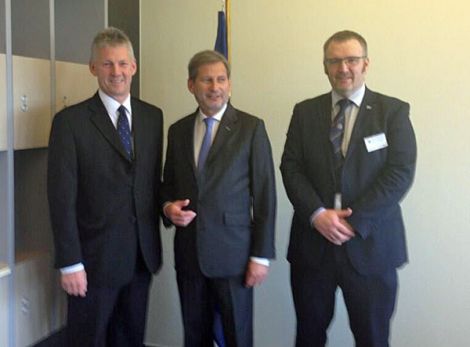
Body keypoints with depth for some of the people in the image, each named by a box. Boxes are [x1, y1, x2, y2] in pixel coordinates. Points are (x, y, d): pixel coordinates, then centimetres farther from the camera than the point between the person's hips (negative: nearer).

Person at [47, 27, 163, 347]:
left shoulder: (153, 116, 6)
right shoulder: (70, 121, -9)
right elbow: (62, 198, -11)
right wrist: (70, 263, -13)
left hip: (142, 256, 4)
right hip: (95, 259, -4)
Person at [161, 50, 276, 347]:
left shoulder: (251, 128, -4)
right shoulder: (178, 130, 8)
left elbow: (265, 195, -6)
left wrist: (261, 255, -8)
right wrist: (168, 207, -7)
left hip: (233, 252, -3)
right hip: (188, 252, 4)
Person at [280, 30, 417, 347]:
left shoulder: (393, 111, 1)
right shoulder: (305, 112, 9)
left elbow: (401, 173, -8)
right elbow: (291, 167, 1)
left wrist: (355, 220, -15)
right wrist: (317, 213, -14)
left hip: (370, 244, -2)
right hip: (313, 241, 2)